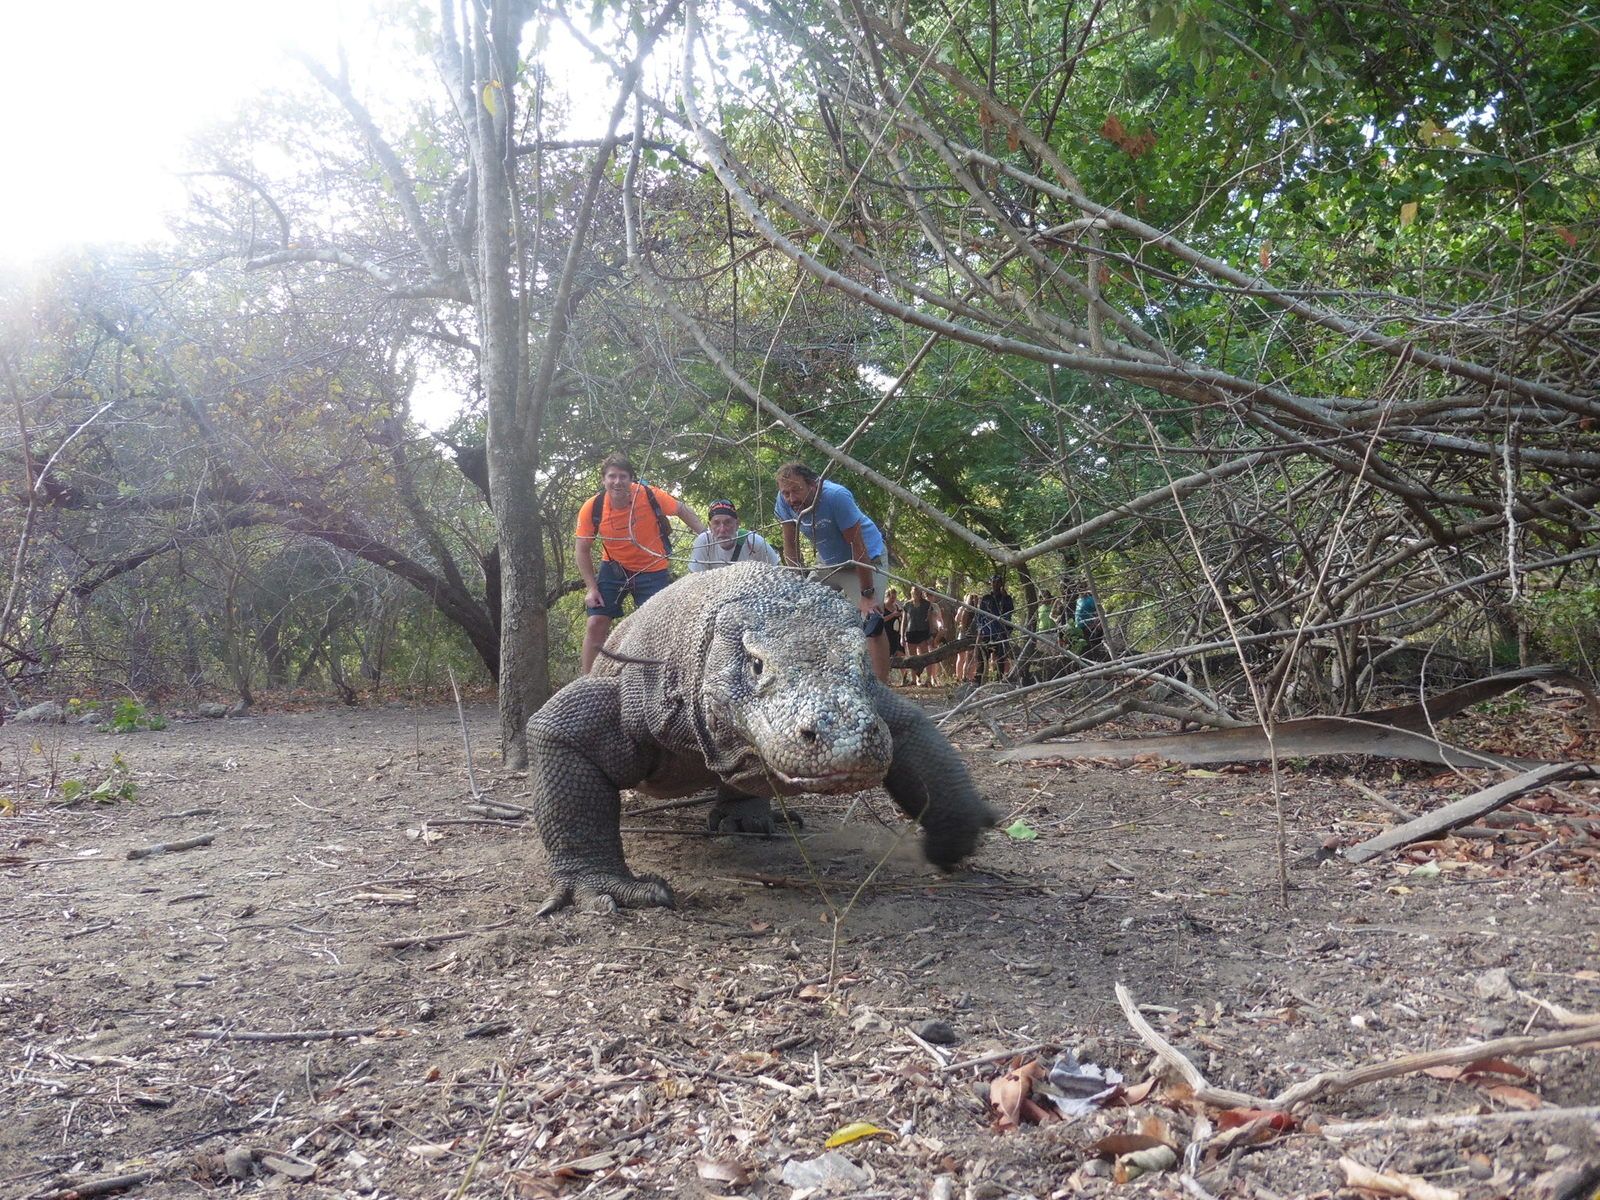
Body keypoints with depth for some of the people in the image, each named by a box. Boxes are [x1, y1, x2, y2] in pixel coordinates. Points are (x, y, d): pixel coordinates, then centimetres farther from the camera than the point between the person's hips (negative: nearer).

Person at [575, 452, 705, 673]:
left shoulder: (650, 495, -22)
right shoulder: (591, 509, -18)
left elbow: (683, 511, -4)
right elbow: (582, 549, -6)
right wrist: (591, 588, -11)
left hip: (653, 571, -1)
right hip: (613, 569, 1)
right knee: (595, 625, -7)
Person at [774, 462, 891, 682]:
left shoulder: (836, 496, -32)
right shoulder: (785, 501, -16)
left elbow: (857, 546, -29)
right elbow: (790, 545, -5)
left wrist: (867, 594, -27)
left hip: (867, 559, -6)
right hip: (828, 562, 6)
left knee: (871, 622, -22)